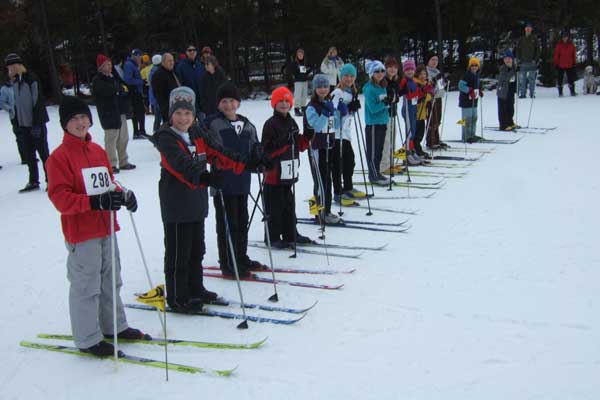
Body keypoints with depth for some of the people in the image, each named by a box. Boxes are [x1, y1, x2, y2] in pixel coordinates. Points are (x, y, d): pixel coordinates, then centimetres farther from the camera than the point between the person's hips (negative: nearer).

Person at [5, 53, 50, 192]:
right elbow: (17, 104, 16)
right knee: (29, 154, 10)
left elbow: (38, 103, -17)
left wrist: (37, 125, -19)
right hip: (25, 124, 7)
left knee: (43, 152, -1)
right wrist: (17, 123, 12)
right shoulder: (15, 82, 9)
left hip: (36, 124, -7)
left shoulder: (32, 79, -14)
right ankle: (33, 181, 19)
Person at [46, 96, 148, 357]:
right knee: (86, 286, 1)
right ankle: (88, 339, 15)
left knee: (111, 281, 18)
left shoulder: (98, 151, 10)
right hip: (81, 233, -7)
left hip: (106, 228, 7)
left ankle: (114, 326, 34)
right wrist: (95, 202, -30)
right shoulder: (59, 157, -11)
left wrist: (123, 195, -3)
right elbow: (59, 197, -18)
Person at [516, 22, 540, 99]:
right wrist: (518, 59, 1)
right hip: (523, 62, 2)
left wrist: (535, 59, -7)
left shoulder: (534, 39, 6)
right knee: (522, 79, -2)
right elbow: (518, 49, 13)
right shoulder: (521, 39, 11)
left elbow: (537, 50, 4)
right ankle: (522, 94, 2)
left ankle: (532, 94, 2)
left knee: (532, 79, -2)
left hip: (532, 62, -2)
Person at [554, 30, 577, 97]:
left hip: (569, 65, 2)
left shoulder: (571, 45, 6)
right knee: (560, 79, 4)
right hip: (560, 66, -2)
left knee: (571, 79, 3)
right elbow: (556, 55, -1)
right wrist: (556, 63, -5)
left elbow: (573, 55, 10)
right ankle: (560, 93, 11)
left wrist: (574, 63, 8)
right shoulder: (559, 45, -2)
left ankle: (572, 92, 9)